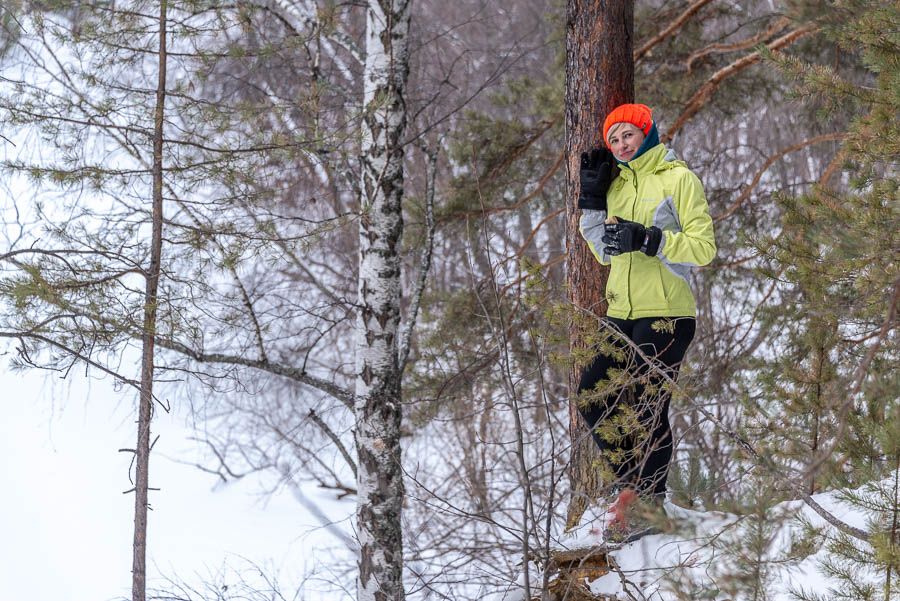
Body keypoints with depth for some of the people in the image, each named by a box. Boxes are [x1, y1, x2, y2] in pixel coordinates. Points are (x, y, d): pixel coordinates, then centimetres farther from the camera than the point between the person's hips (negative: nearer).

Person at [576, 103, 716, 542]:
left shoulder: (677, 179, -5)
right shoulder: (616, 184, 15)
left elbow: (704, 248, -10)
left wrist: (647, 239, -20)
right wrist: (591, 201, 8)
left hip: (665, 313, -7)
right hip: (622, 313, 7)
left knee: (648, 408, -5)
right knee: (593, 397, 2)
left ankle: (648, 506, 5)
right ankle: (631, 486, 16)